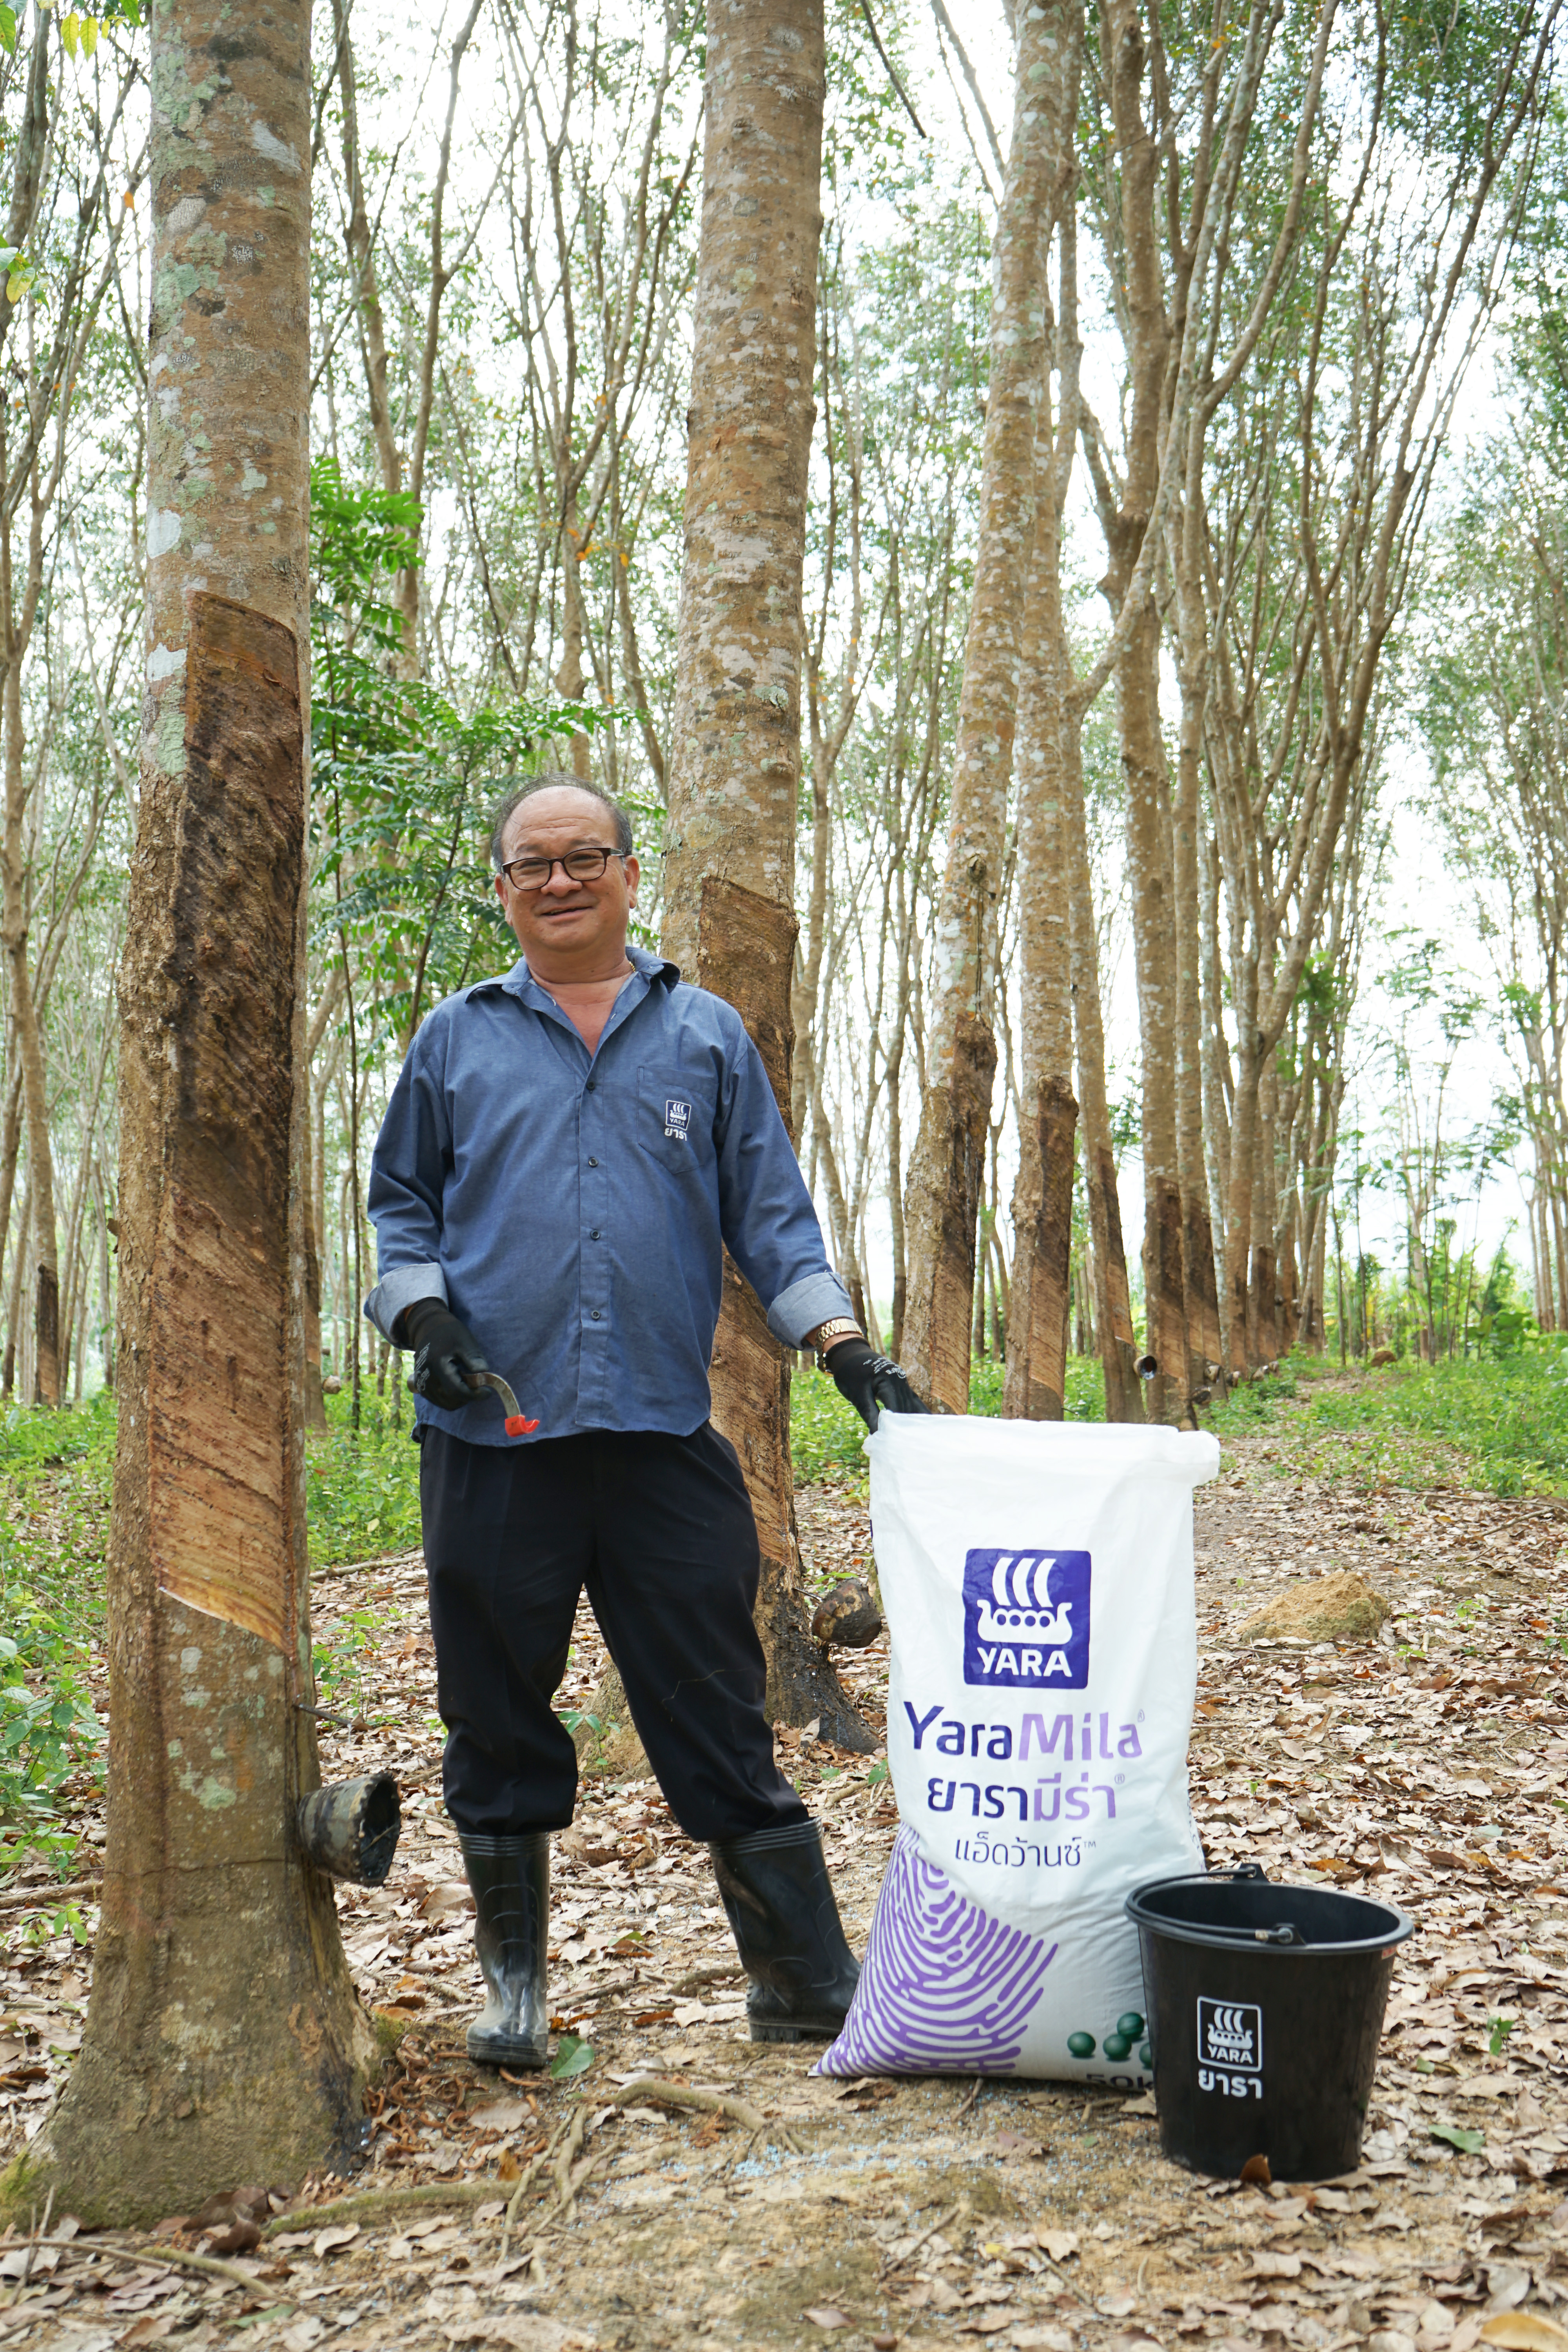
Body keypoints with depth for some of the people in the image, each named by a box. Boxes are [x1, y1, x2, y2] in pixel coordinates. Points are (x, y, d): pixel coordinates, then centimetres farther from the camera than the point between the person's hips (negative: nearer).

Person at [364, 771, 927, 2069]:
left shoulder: (707, 1035, 12)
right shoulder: (457, 1039, 12)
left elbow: (771, 1212, 10)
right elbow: (400, 1201, 16)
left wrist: (846, 1346, -1)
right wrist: (423, 1313, -2)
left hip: (665, 1432, 0)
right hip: (492, 1437, 1)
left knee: (721, 1720, 3)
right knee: (498, 1724, 8)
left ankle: (807, 1979, 13)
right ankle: (514, 1981, 24)